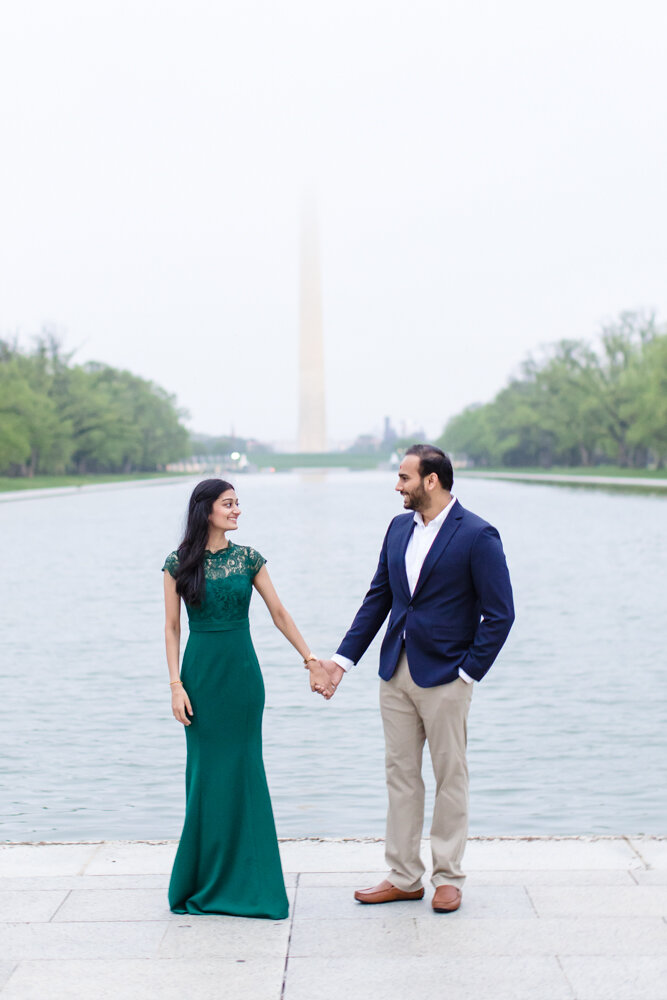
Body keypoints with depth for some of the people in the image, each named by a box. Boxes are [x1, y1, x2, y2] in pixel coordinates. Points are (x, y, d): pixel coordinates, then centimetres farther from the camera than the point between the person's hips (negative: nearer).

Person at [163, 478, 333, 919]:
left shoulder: (248, 558, 3)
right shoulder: (179, 563, -1)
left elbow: (279, 614, 5)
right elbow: (172, 627, 0)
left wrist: (312, 661, 1)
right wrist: (176, 684, -8)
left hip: (243, 672, 1)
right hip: (201, 671, -1)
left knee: (243, 770, 3)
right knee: (206, 771, 4)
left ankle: (245, 879, 14)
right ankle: (205, 879, 18)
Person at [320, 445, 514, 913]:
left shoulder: (477, 536, -11)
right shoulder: (399, 528, 8)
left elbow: (499, 614, -10)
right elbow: (378, 598, 12)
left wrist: (468, 672, -12)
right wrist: (344, 658, 7)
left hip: (445, 676, -6)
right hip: (396, 671, 6)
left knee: (450, 777, 6)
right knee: (401, 774, 11)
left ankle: (448, 878, 19)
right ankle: (404, 878, 21)